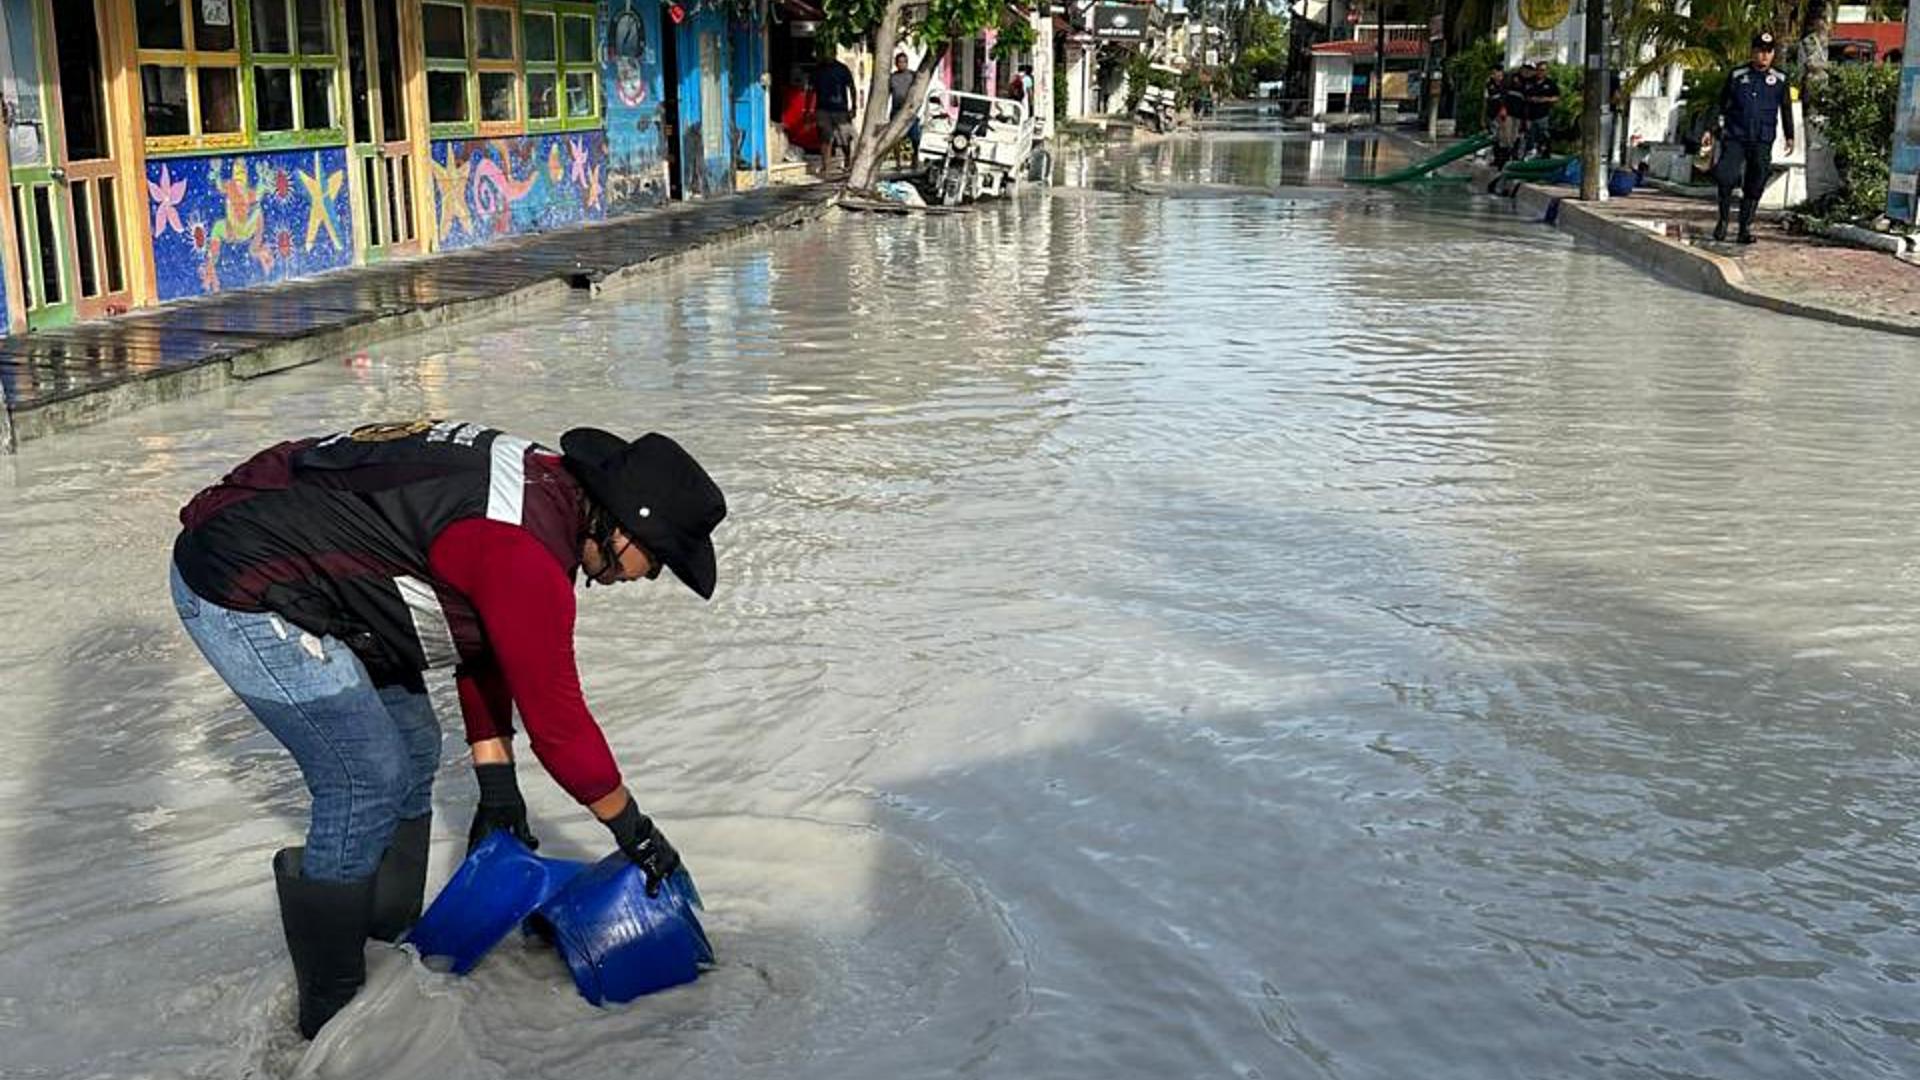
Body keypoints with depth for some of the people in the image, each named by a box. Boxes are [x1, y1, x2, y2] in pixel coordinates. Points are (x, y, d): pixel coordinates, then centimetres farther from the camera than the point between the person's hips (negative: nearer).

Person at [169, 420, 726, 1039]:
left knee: (411, 749, 15)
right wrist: (634, 831, -6)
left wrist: (498, 785, 16)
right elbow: (555, 716, -20)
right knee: (368, 784, -8)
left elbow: (486, 651, 13)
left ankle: (393, 944, 30)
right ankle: (332, 1007, 9)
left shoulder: (542, 479, 3)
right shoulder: (526, 552, -28)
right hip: (236, 592, -11)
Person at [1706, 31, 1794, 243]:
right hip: (1734, 137, -1)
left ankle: (1746, 227, 9)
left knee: (1754, 186, 0)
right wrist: (1712, 130, 8)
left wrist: (1789, 137, 18)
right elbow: (1722, 104, 12)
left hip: (1762, 142, 1)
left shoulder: (1779, 80, 8)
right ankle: (1723, 219, 2)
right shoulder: (1737, 75, 5)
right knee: (1725, 177, -18)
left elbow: (1786, 110, 17)